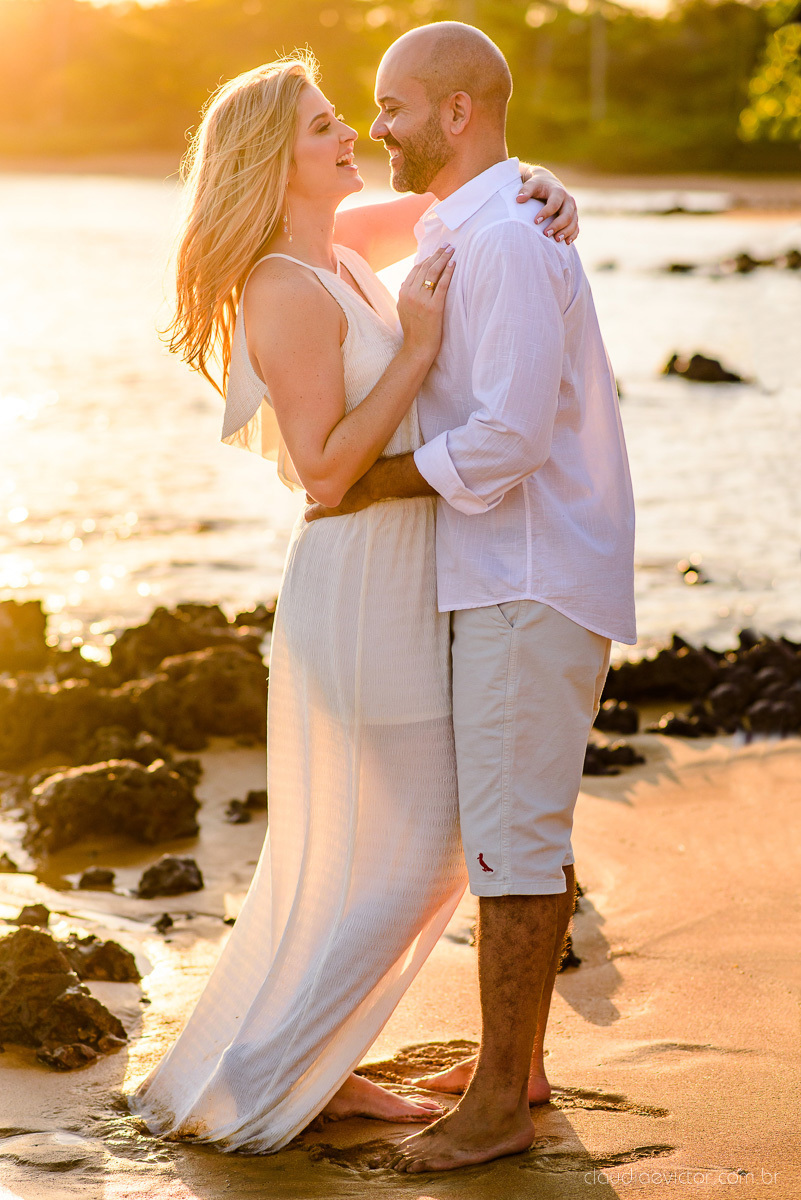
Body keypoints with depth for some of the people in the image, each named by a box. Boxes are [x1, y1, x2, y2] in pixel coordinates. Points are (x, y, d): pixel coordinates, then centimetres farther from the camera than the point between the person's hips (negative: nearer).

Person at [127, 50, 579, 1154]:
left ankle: (314, 1070, 26)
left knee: (424, 853, 17)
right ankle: (223, 1088, 10)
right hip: (362, 592, -9)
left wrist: (539, 186, 0)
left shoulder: (338, 247, 8)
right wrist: (417, 348, -23)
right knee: (386, 864, -1)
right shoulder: (288, 293, -18)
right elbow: (325, 472, -23)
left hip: (401, 584, 9)